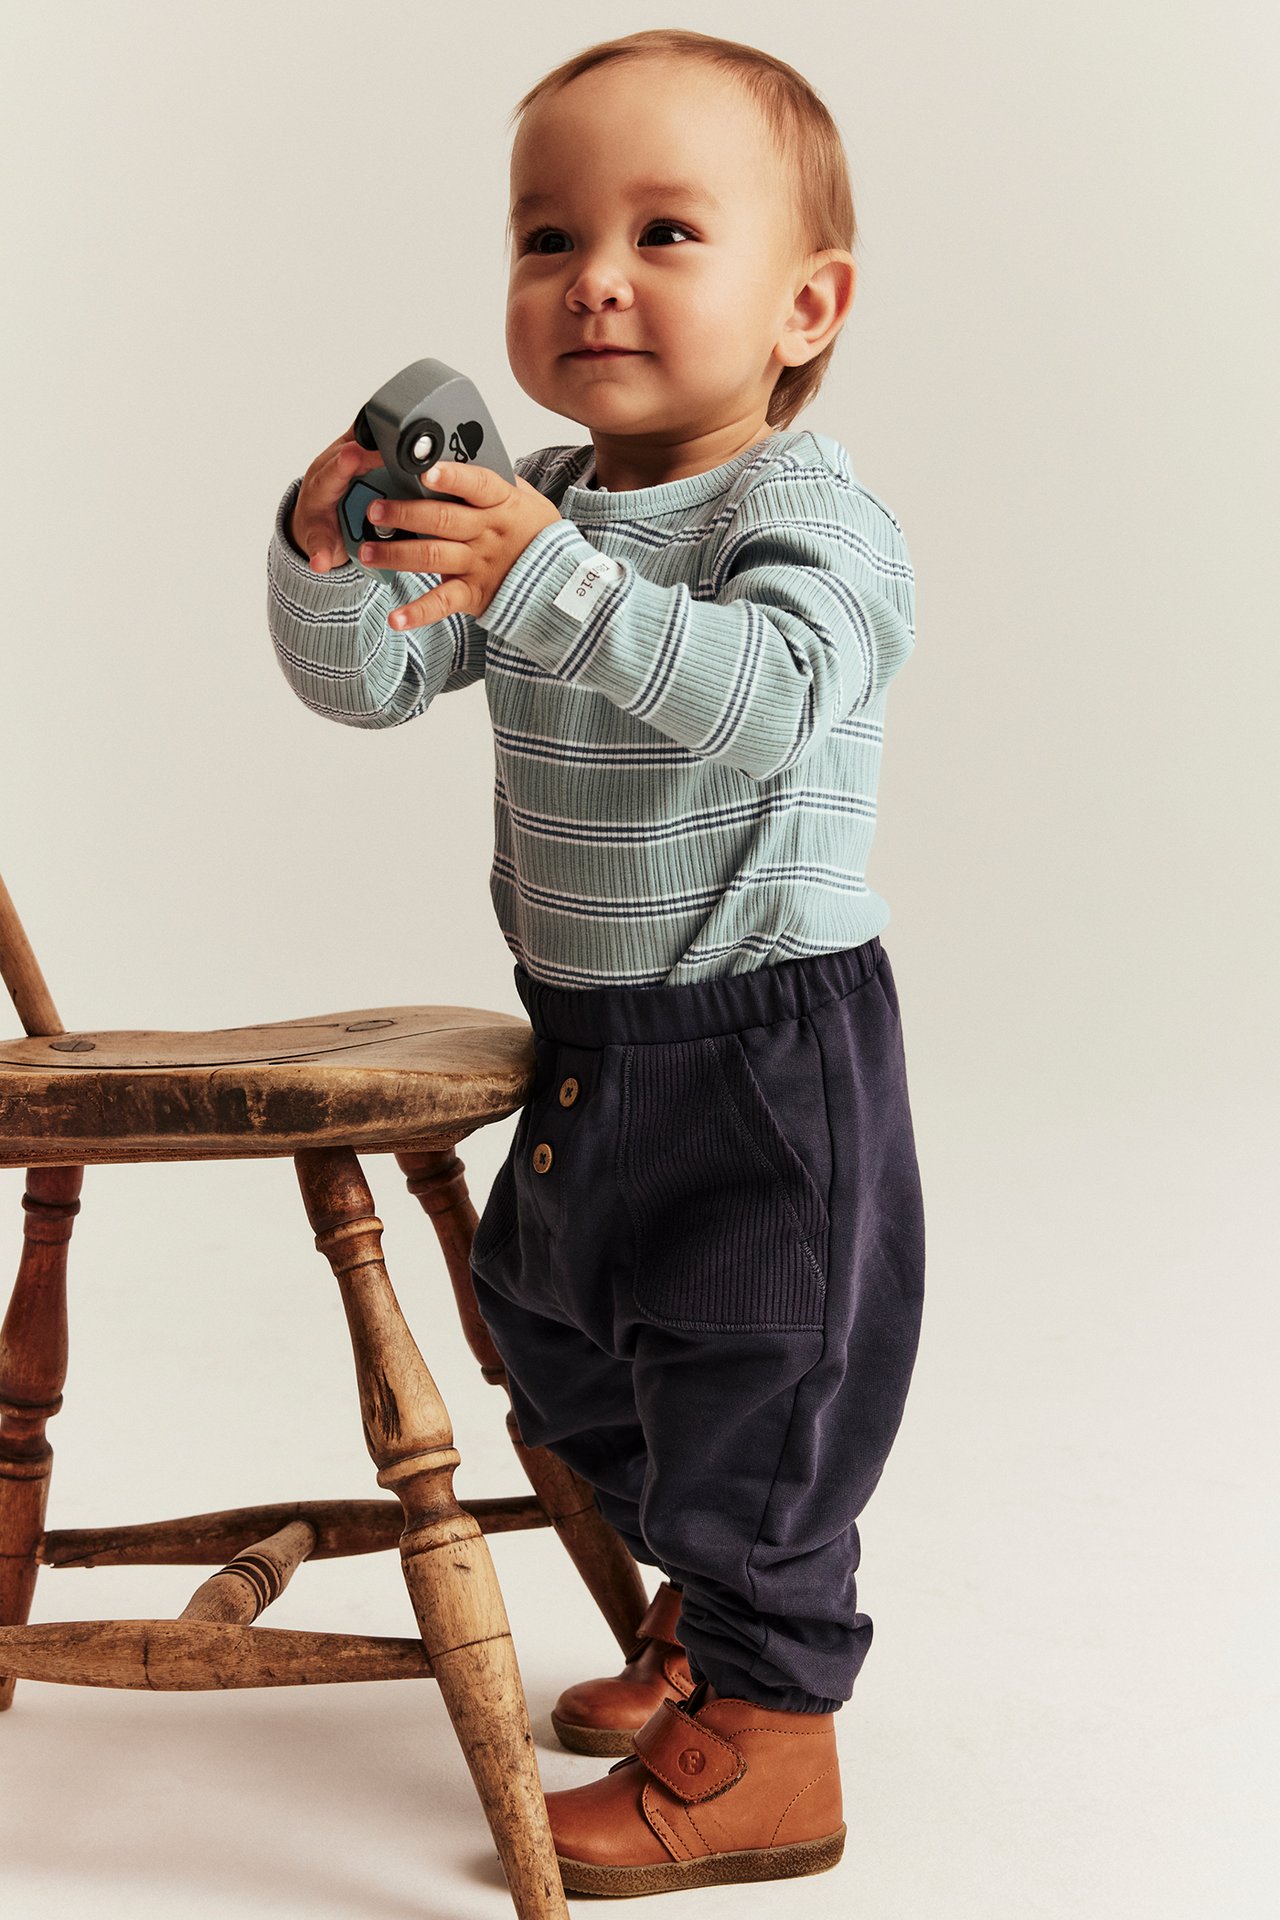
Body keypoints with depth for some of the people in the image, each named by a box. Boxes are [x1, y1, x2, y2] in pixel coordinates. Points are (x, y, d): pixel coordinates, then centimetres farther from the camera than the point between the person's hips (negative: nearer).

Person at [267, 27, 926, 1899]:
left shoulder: (809, 512, -17)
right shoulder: (528, 508, 5)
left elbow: (769, 696, -36)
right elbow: (366, 682, 1)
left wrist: (554, 580, -47)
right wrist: (329, 560, -20)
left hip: (768, 1040, -8)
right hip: (588, 1038, 8)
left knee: (750, 1385, 0)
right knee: (556, 1337, 22)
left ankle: (765, 1743, 15)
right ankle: (708, 1610, 44)